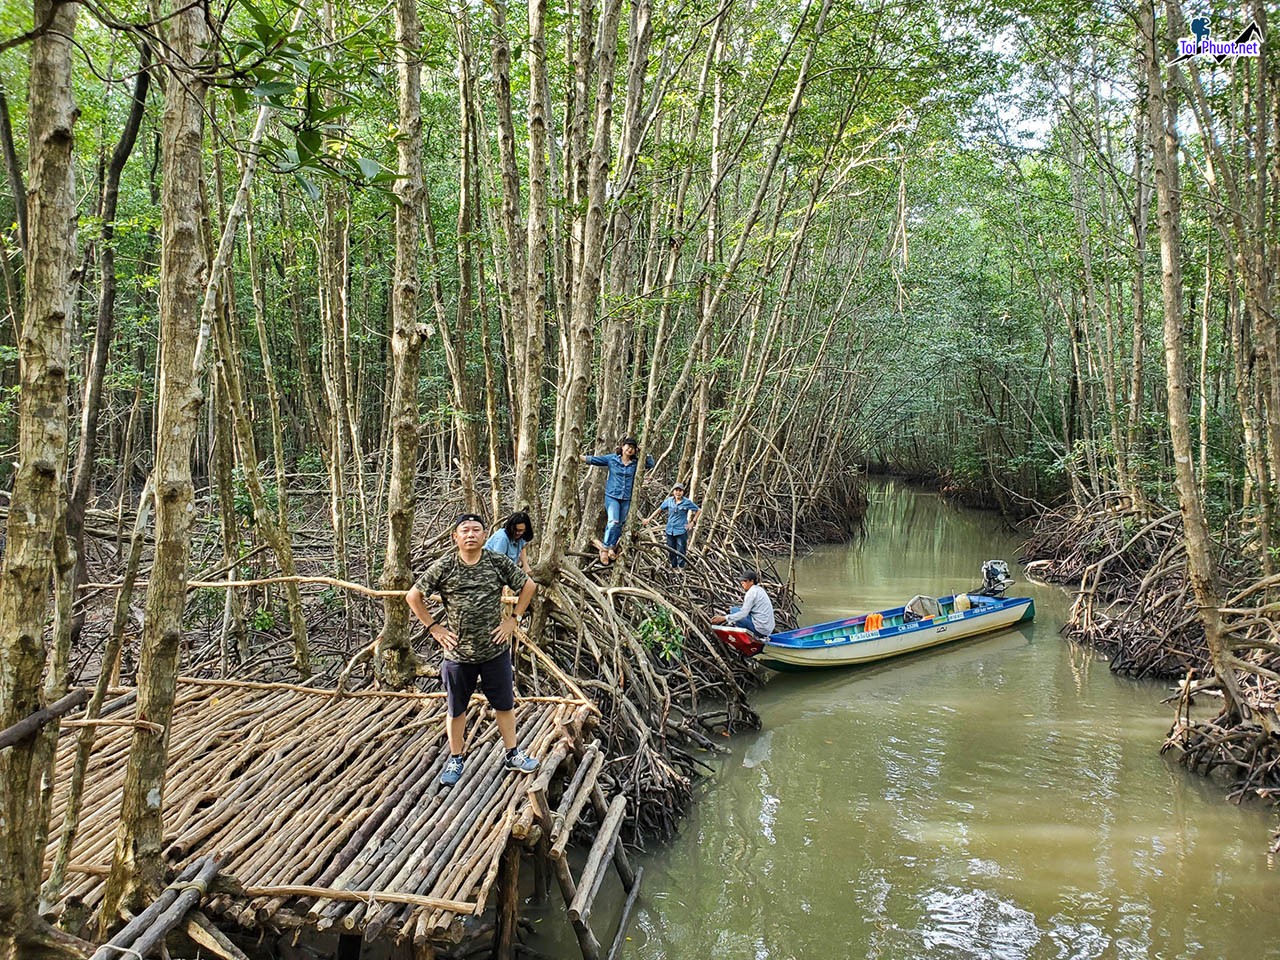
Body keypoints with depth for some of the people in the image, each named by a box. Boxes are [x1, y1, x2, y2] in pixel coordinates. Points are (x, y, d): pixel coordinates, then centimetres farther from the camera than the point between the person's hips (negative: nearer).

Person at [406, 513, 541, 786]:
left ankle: (513, 753, 31)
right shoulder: (444, 567, -10)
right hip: (457, 652, -1)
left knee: (504, 704, 13)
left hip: (495, 650, 1)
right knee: (456, 709, 13)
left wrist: (513, 619, 0)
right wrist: (434, 627, -4)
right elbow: (414, 596, -2)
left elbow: (528, 586, 6)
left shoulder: (499, 563, -7)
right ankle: (456, 759, 31)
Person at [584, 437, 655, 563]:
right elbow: (594, 459, 2)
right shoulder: (612, 458, -1)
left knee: (620, 525, 7)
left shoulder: (635, 463, 4)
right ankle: (606, 547, -5)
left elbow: (651, 464, 9)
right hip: (612, 496, -3)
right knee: (613, 522, -19)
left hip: (626, 499, 3)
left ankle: (611, 548, 20)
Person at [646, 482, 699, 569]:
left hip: (681, 530, -4)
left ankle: (681, 568, 10)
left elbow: (699, 510, 2)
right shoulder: (669, 501, 2)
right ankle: (674, 567, 27)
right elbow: (659, 509, 11)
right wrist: (649, 518, 5)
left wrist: (693, 522, -3)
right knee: (671, 551, 12)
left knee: (681, 551, -1)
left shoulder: (687, 502, -7)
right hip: (670, 530, 4)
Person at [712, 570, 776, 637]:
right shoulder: (759, 589, 15)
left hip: (761, 629, -10)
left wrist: (724, 618, -23)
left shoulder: (751, 592, -13)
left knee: (733, 610, -7)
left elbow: (743, 613, -20)